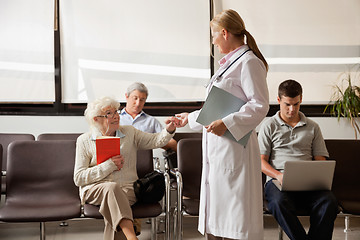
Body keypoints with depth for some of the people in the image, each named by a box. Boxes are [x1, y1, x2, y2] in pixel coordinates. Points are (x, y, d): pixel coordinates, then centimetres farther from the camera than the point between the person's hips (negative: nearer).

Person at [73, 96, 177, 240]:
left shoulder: (129, 132, 15)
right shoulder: (84, 140, 7)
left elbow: (156, 140, 2)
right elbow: (78, 178, 0)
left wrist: (169, 130, -19)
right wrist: (109, 166, -8)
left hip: (127, 187, 2)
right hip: (95, 189, -2)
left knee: (113, 207, -33)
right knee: (112, 187, -36)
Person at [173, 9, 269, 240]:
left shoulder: (249, 62, -9)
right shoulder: (229, 63, 21)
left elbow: (260, 105, -17)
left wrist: (227, 123, -24)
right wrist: (190, 118, 33)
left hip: (234, 147, -10)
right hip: (217, 146, 10)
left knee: (234, 210, -6)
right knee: (216, 209, 11)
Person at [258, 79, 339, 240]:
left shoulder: (312, 127, 22)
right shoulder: (269, 126, 15)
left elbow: (321, 160, 18)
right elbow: (261, 161, 7)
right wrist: (279, 175, -13)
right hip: (278, 181, -2)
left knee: (329, 202, -31)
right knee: (280, 202, -37)